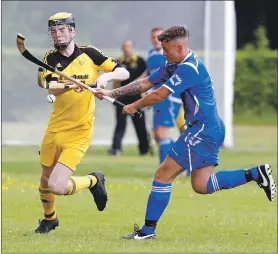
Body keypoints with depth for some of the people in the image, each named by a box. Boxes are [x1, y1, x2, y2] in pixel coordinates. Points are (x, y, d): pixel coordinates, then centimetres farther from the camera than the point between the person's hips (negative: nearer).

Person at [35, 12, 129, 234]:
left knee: (57, 186, -16)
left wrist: (106, 76, -22)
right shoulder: (50, 59, 1)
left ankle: (94, 181, 13)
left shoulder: (89, 54, -2)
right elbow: (52, 89, -18)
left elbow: (124, 73, -1)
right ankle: (49, 219, 46)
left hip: (79, 132, -4)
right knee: (45, 181, 16)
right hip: (55, 129, 4)